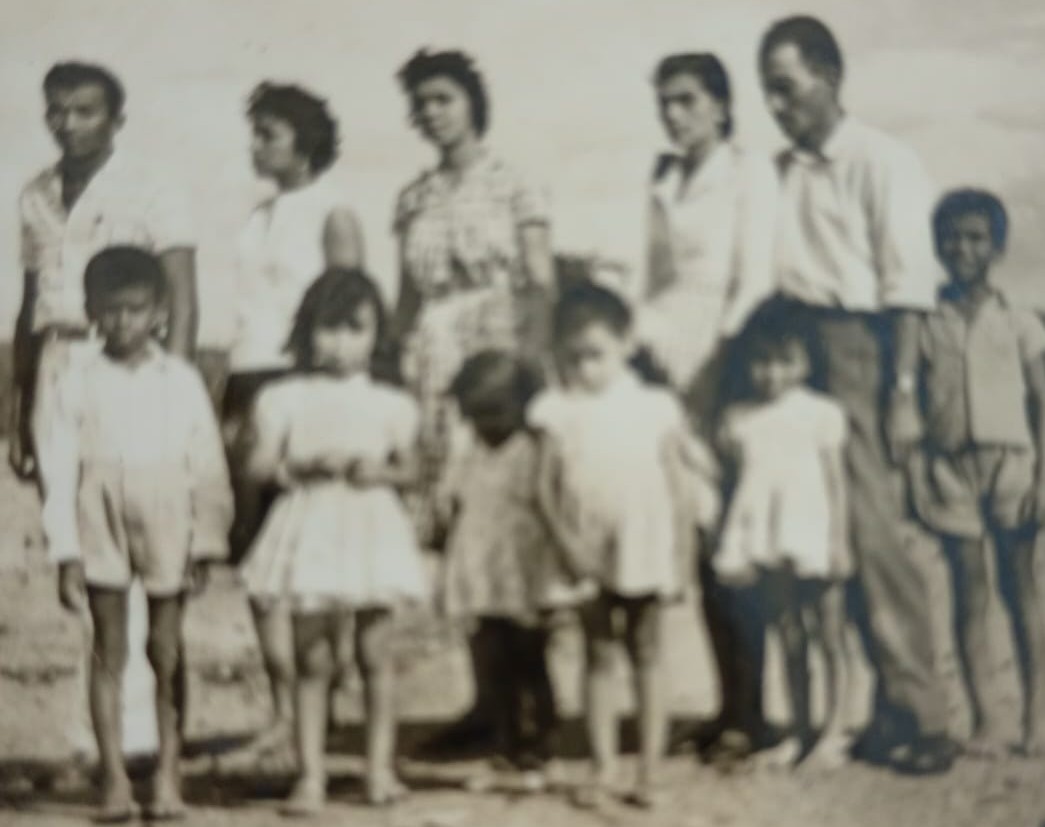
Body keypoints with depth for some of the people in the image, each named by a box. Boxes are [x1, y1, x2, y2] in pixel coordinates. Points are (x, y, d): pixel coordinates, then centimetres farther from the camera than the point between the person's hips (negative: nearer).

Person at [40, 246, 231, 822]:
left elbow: (207, 466, 2)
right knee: (109, 650, 4)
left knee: (166, 649, 5)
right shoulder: (79, 387, 0)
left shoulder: (182, 382, 0)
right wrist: (67, 554, -6)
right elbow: (60, 471, -1)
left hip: (166, 533, 0)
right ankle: (114, 779, 9)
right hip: (101, 531, 0)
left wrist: (205, 543, -1)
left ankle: (168, 775, 13)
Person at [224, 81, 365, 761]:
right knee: (255, 548, 3)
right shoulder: (262, 218, 16)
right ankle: (286, 705, 7)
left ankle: (309, 710, -3)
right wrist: (233, 406, 13)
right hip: (250, 384, 7)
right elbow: (251, 311, 16)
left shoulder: (333, 214, -3)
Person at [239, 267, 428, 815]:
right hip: (312, 532, -1)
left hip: (371, 530, 1)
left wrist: (381, 471, -9)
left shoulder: (388, 405, 7)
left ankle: (380, 766, 15)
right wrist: (304, 466, -17)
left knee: (375, 652, 4)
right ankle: (310, 775, 5)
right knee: (312, 658, 0)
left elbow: (409, 469, 11)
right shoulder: (285, 399, 3)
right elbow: (259, 464, -2)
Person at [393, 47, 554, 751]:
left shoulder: (512, 188, 2)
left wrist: (530, 370, -14)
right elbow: (408, 294, 16)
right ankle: (486, 698, 6)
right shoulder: (415, 200, 15)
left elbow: (541, 288, -3)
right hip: (434, 369, 4)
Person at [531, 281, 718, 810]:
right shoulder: (560, 412, -3)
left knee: (646, 653, 8)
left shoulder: (653, 408, -5)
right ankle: (604, 766, 13)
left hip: (645, 552, -1)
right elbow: (546, 486, -5)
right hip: (589, 553, 1)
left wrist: (681, 558, -4)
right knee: (598, 655, 8)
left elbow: (681, 488, -3)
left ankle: (649, 769, 12)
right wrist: (567, 543, -15)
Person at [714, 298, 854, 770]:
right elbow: (739, 484, 8)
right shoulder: (739, 419, 6)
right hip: (767, 545, 3)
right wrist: (733, 546, 5)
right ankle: (799, 732, 18)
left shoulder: (821, 414, -2)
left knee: (829, 637, 3)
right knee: (790, 640, 10)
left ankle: (834, 732, 8)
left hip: (814, 540, -3)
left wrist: (840, 543, -5)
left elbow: (836, 483, -2)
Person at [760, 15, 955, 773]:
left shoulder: (881, 162, -2)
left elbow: (908, 285, -8)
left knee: (874, 535, -7)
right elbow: (768, 276, 12)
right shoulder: (777, 172, 13)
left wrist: (902, 392, -14)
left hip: (855, 349, -5)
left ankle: (917, 716, 0)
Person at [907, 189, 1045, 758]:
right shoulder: (929, 325, 6)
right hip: (951, 465, 1)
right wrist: (915, 474, -2)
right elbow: (915, 403, 6)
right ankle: (983, 719, 3)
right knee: (969, 592, 2)